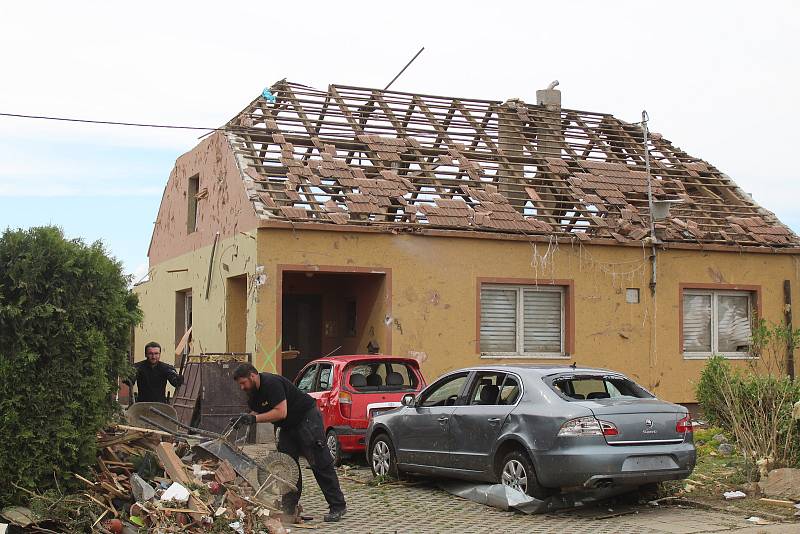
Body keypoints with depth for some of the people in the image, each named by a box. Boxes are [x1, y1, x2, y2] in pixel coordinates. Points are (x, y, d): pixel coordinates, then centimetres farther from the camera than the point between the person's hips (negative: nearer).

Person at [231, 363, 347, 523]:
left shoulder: (272, 383, -25)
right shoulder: (253, 392, 5)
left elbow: (281, 412, -29)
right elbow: (255, 412, 8)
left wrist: (254, 418, -29)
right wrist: (243, 419, -12)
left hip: (308, 418, -10)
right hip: (288, 426, 10)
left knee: (321, 464, -7)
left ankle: (337, 506, -2)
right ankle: (289, 509, 8)